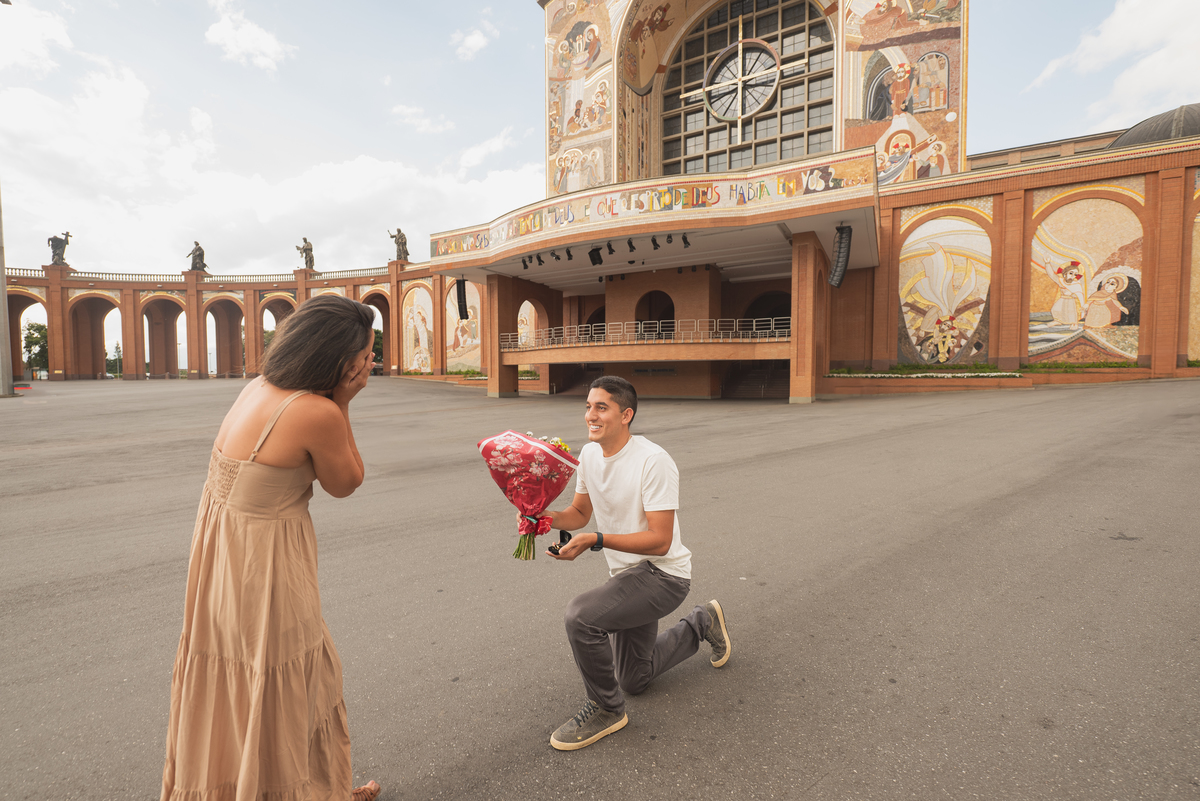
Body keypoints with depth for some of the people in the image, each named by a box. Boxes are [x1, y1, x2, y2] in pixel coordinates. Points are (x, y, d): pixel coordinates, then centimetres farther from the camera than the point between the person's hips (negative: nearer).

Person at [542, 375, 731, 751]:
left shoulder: (653, 461, -25)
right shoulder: (589, 454, -2)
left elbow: (659, 540, -26)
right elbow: (580, 513, 8)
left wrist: (594, 541, -34)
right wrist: (547, 517, -12)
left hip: (663, 573, -8)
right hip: (627, 575, 8)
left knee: (580, 615, -30)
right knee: (634, 680, 21)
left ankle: (606, 709, -2)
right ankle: (702, 623, 41)